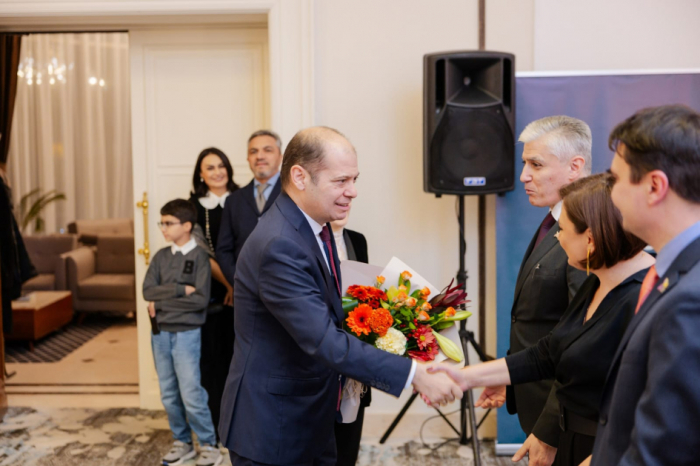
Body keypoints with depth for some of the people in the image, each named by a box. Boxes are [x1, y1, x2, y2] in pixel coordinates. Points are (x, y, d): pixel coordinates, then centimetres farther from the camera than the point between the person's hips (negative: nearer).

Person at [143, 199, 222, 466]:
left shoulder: (199, 256, -8)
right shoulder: (161, 256, 8)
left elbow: (201, 299, -16)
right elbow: (148, 291, -4)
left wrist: (161, 303, -11)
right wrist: (180, 289, -16)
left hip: (187, 333, -5)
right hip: (160, 333, 5)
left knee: (191, 394, -5)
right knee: (169, 395, 12)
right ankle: (182, 442, 26)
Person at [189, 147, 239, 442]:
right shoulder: (195, 206, 3)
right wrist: (227, 282, -12)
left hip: (240, 290, 1)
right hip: (210, 290, -1)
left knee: (237, 350, 3)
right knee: (211, 353, 2)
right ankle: (214, 421, 13)